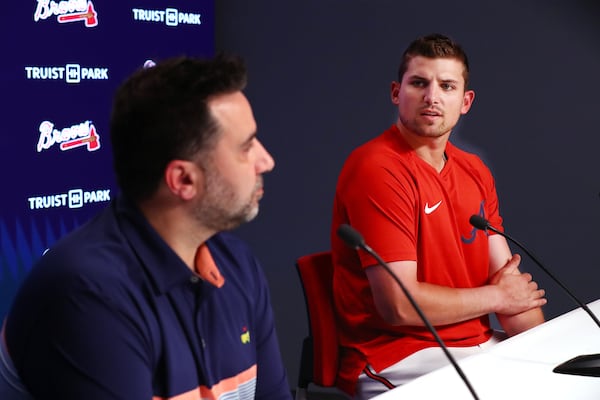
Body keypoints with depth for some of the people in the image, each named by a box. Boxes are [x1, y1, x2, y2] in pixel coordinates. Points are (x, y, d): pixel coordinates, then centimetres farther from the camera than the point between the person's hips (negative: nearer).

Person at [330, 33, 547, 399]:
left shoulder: (475, 172, 10)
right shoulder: (378, 170, -16)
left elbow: (516, 286, 7)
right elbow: (399, 304, -20)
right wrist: (497, 296, -6)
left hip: (477, 344, 8)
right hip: (398, 363, -8)